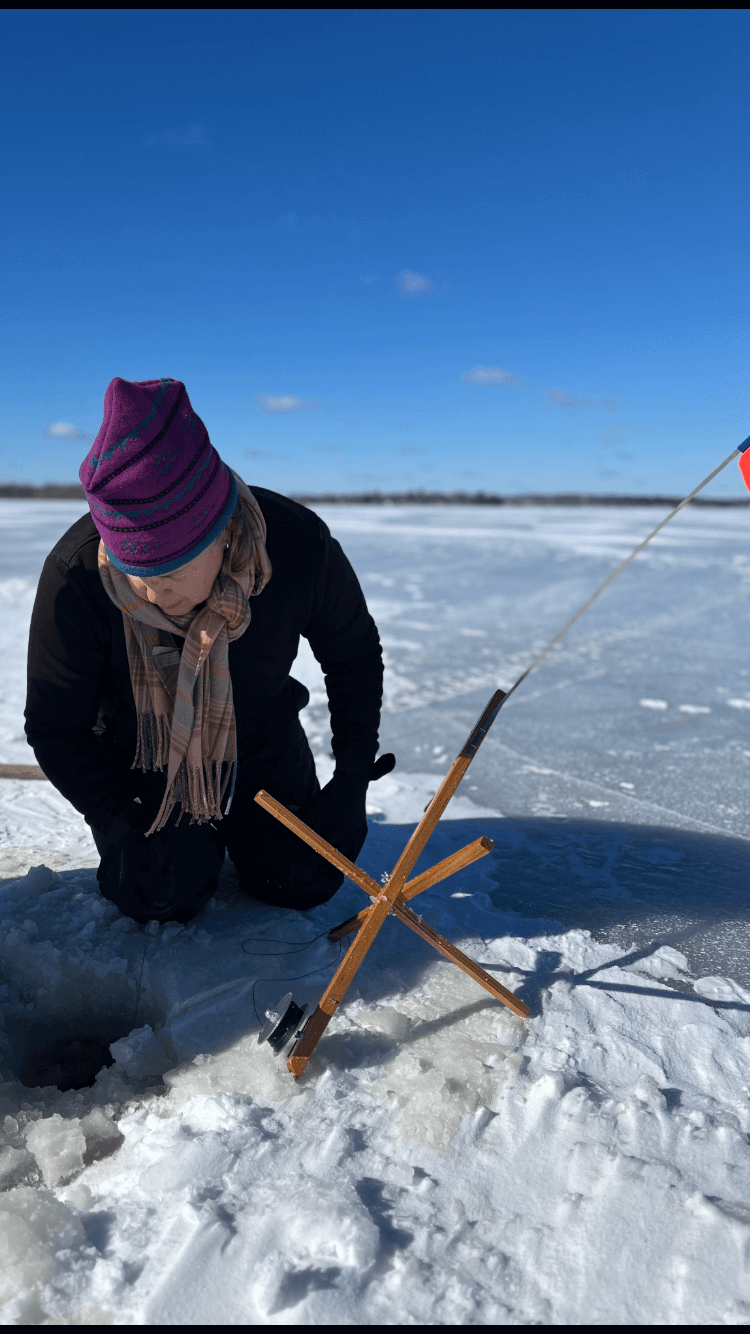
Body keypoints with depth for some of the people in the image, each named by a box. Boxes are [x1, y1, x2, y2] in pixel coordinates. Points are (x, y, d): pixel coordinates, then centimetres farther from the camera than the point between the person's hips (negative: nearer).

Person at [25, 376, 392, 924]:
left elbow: (354, 656, -9)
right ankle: (193, 833, 21)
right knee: (162, 896, -14)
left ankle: (228, 819, 30)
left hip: (261, 743, 1)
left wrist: (352, 781, -10)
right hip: (140, 754, -1)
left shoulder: (299, 546, -29)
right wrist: (118, 822, -25)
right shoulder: (75, 576, -30)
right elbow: (56, 728, -16)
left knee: (305, 882, -2)